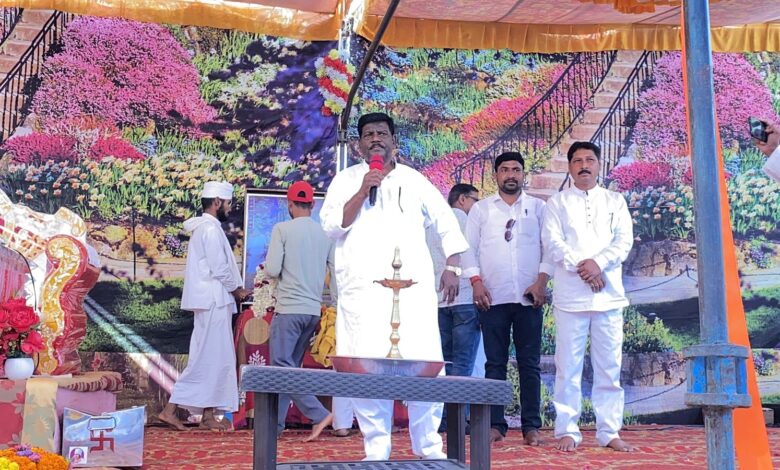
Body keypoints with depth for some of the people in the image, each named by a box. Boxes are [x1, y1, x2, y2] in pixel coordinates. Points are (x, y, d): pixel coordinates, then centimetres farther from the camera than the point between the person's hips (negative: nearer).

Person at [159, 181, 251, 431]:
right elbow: (219, 269, -18)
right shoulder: (211, 229, -13)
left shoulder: (205, 228, 17)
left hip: (211, 301, 10)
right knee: (209, 358, -6)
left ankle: (208, 415, 12)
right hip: (213, 301, -10)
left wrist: (235, 290, 12)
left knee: (210, 359, 10)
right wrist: (237, 289, -4)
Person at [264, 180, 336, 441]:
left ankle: (319, 415, -11)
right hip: (313, 310, 6)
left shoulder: (282, 229, -6)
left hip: (289, 308, -6)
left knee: (282, 366, -2)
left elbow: (272, 270, -10)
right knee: (291, 366, 12)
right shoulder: (326, 233, 7)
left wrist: (270, 269, 12)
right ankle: (276, 424, 15)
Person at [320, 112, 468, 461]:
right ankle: (376, 450, 6)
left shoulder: (414, 180, 15)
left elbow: (446, 223, 19)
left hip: (414, 287, 1)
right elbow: (331, 225, -2)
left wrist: (452, 268, 8)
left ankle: (428, 446, 11)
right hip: (364, 288, -1)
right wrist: (363, 190, -10)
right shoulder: (346, 179, 11)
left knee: (425, 366, -5)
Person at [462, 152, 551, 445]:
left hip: (529, 298, 0)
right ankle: (495, 424, 8)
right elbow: (469, 247, 6)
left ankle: (531, 426, 7)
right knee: (495, 363, 3)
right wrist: (476, 282, -6)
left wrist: (542, 281, -7)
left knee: (530, 364, 2)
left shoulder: (538, 207, 10)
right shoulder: (481, 209, 10)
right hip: (493, 298, 0)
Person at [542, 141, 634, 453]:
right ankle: (567, 431, 7)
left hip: (609, 294, 2)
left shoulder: (615, 201, 15)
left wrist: (598, 263, -13)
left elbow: (624, 240, 3)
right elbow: (553, 242, -1)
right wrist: (580, 267, -14)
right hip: (570, 295, -1)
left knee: (609, 367, 3)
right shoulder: (557, 202, 11)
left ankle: (609, 432, 10)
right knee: (568, 366, 0)